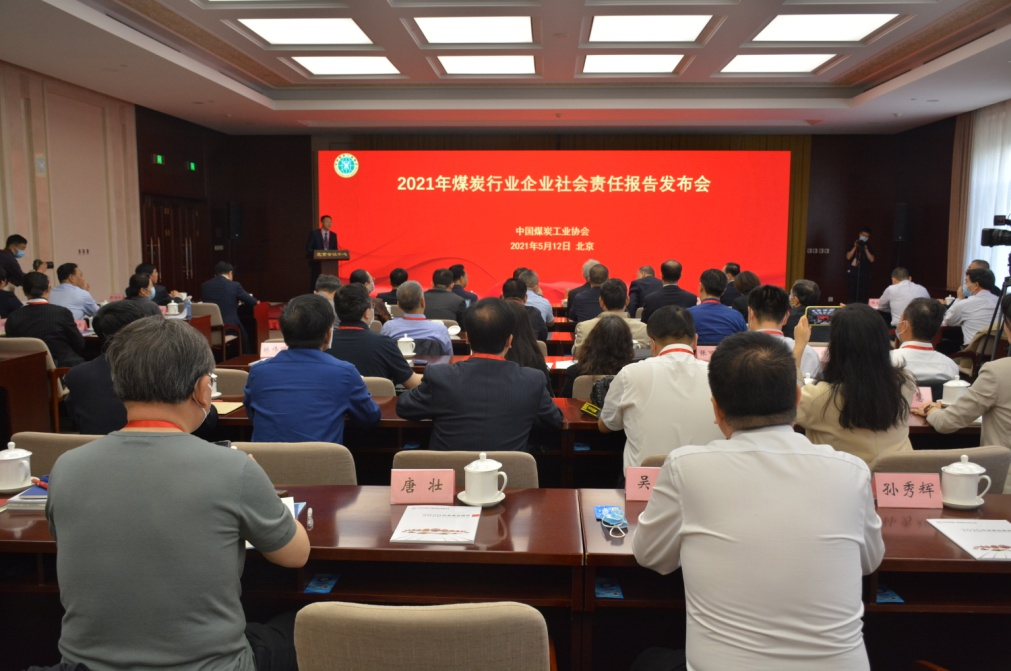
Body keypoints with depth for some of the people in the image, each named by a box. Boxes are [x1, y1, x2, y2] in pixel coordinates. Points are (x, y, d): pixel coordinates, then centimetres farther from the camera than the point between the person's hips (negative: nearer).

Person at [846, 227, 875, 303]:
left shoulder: (869, 247, 8)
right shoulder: (853, 245, 7)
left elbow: (872, 259, -2)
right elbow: (848, 257, -3)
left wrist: (866, 249, -11)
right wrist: (855, 247, -10)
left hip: (865, 275, 0)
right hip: (853, 274, 0)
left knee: (863, 294, -7)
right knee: (853, 293, -2)